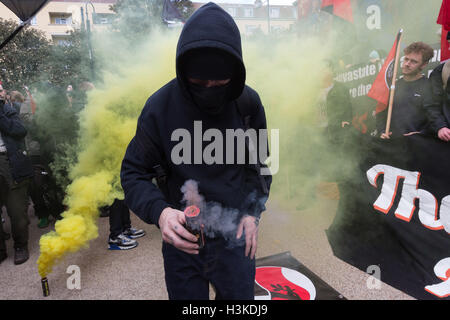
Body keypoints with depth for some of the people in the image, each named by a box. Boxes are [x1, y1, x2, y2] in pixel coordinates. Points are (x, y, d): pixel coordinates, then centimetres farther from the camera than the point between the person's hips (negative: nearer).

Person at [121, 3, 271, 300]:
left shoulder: (248, 103, -8)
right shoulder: (160, 106, -14)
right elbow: (134, 172, -8)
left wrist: (253, 212, -3)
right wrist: (160, 212, -26)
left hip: (234, 236, 2)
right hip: (182, 238, -1)